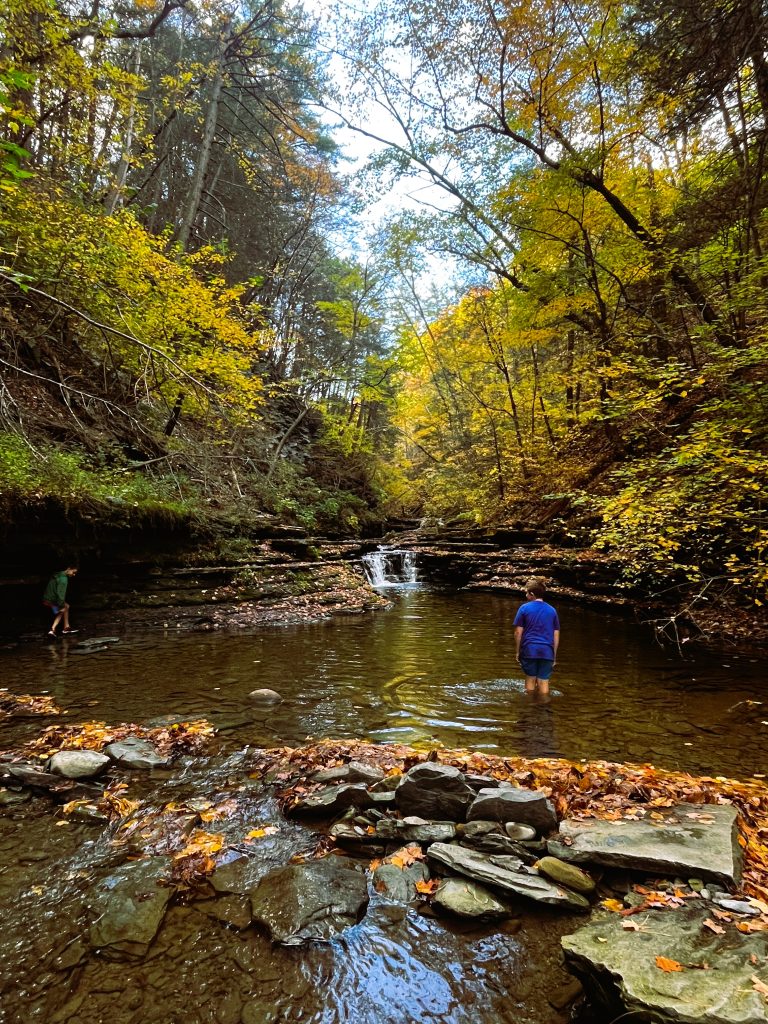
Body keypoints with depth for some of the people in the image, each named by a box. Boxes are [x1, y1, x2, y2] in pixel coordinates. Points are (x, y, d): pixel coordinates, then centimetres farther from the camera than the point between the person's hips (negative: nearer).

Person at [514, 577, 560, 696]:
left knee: (530, 679, 14)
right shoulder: (552, 610, 8)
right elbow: (556, 635, 9)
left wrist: (517, 651, 6)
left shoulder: (524, 608, -2)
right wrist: (554, 655, 16)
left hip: (529, 650, -2)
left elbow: (518, 632, -4)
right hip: (547, 651, 2)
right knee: (544, 682, 7)